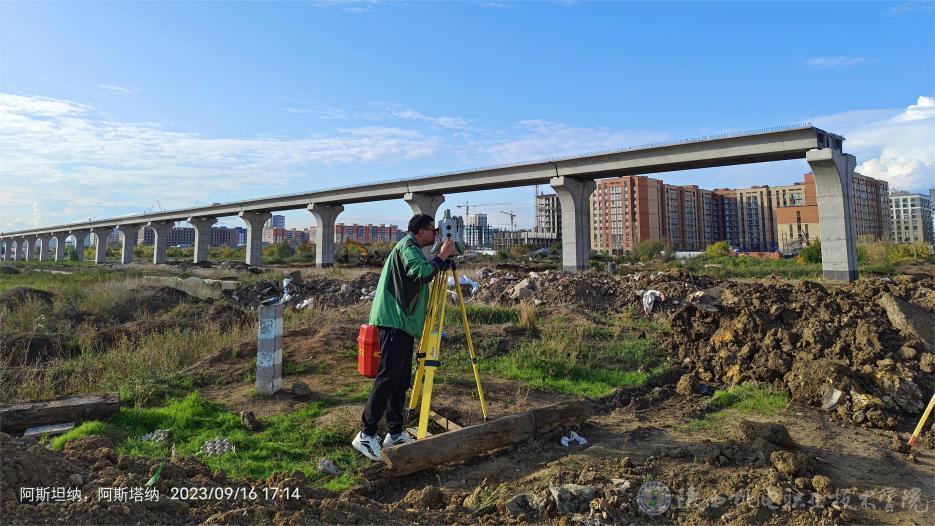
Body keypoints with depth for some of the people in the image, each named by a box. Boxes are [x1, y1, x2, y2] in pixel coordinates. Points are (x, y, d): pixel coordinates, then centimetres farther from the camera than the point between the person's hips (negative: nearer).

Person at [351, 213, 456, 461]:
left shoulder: (412, 248, 22)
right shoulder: (407, 246, -8)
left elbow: (422, 276, 25)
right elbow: (421, 273, -24)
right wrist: (441, 257, -13)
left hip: (403, 324, 10)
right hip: (393, 322, -10)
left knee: (401, 380, 10)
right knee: (387, 378, -11)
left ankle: (395, 433, 16)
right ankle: (366, 435, -6)